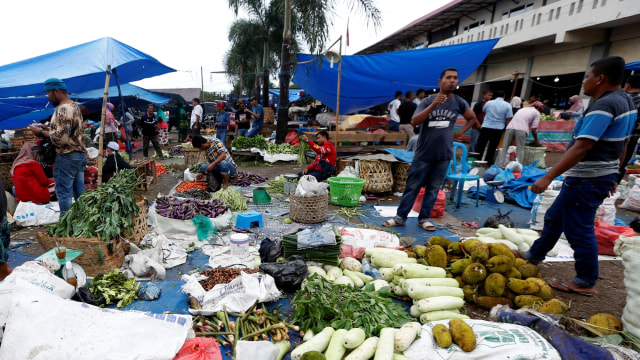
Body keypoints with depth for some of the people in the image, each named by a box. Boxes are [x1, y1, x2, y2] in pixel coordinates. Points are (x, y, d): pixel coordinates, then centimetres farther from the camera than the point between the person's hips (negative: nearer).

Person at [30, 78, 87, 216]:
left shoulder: (63, 109, -15)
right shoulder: (74, 106, 15)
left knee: (64, 193, -1)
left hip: (67, 157, -9)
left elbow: (61, 138, -20)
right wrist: (48, 128, 13)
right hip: (81, 154, 9)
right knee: (80, 192, 12)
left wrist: (41, 132, -7)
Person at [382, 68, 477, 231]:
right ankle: (400, 217, 12)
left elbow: (472, 118, 21)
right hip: (423, 154, -2)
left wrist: (460, 132, 7)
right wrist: (433, 105, -26)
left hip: (444, 155, 2)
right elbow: (414, 121, -18)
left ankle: (424, 218, 19)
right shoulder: (428, 101, -3)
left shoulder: (459, 102, 3)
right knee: (412, 187, 3)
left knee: (433, 188, 8)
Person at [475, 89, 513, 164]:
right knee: (492, 146, 6)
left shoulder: (488, 103, 3)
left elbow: (483, 110, 24)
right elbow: (508, 119, -4)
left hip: (486, 126, 1)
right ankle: (488, 160, 10)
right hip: (498, 128, -1)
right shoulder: (507, 105, -1)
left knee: (480, 144, 5)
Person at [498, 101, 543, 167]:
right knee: (520, 149, 3)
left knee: (505, 148, 7)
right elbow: (533, 129, 10)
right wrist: (536, 140, 24)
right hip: (521, 129, -4)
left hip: (510, 127, 4)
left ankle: (500, 165, 1)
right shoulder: (537, 113, 17)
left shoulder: (524, 109, 34)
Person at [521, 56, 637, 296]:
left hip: (586, 180, -10)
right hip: (602, 175, 10)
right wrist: (612, 178, 25)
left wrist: (548, 177, -31)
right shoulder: (626, 101, 12)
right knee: (554, 218, 19)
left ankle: (586, 283, 16)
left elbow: (581, 148, -28)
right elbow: (620, 145, 18)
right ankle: (534, 256, 32)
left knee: (579, 230, 2)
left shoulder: (603, 105, -20)